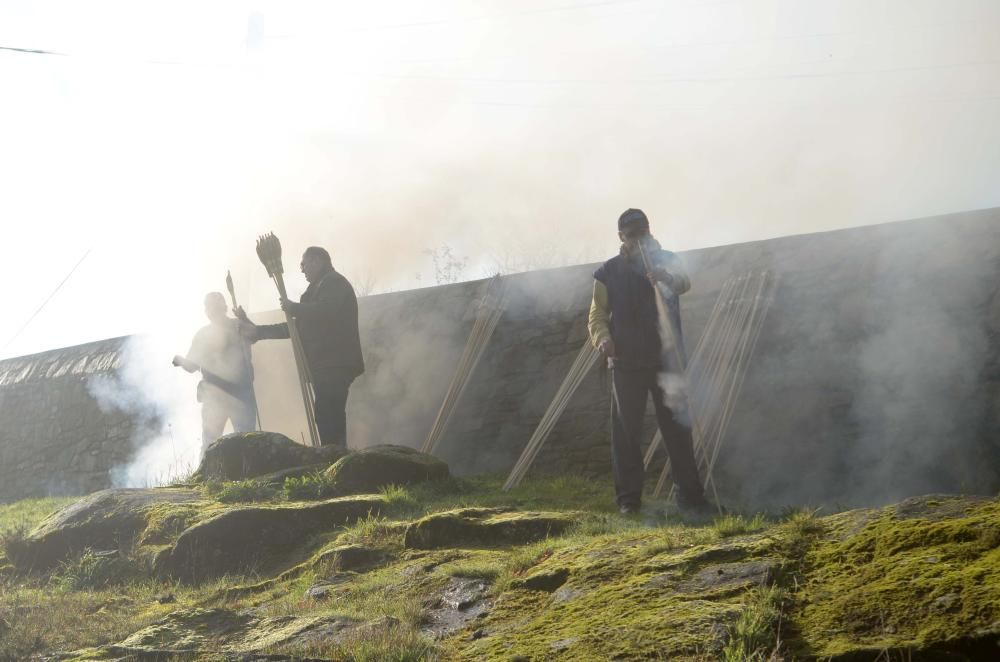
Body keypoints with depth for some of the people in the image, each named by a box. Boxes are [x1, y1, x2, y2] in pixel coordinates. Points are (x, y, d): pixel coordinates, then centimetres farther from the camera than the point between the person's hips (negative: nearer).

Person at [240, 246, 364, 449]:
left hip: (334, 366, -10)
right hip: (326, 366, 10)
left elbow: (325, 312, -22)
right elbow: (299, 326, 30)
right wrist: (258, 331, 27)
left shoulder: (334, 283, -2)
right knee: (330, 417, 5)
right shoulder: (320, 288, 28)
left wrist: (293, 308, -8)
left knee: (327, 416, -19)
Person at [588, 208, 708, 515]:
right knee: (626, 431, 1)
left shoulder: (665, 261, 6)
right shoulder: (609, 273, 6)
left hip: (664, 358, 0)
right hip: (626, 361, 0)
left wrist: (666, 277, -39)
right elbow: (597, 315, 5)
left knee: (677, 426, 0)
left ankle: (689, 493, 5)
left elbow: (684, 283, -16)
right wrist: (603, 338, -17)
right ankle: (628, 497, 6)